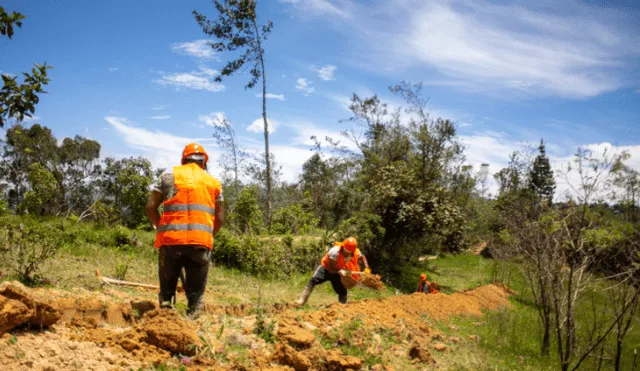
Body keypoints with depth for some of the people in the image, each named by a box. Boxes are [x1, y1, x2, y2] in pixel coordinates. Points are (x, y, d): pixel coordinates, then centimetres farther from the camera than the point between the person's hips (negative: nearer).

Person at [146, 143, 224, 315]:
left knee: (167, 290, 12)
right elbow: (220, 217, 12)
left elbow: (151, 207, 6)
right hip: (201, 241, 0)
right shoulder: (214, 182, 16)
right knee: (195, 294, 7)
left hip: (170, 239, 0)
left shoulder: (168, 175, 12)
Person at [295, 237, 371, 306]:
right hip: (326, 268, -4)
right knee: (313, 280, -25)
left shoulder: (356, 253, -22)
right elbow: (331, 269, -31)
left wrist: (367, 268, -11)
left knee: (342, 291, -3)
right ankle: (302, 300, -22)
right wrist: (340, 271, -49)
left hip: (337, 273, 4)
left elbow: (362, 257, 4)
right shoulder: (335, 251, -36)